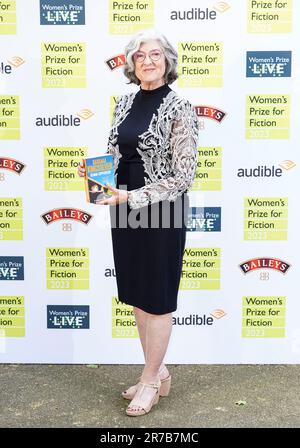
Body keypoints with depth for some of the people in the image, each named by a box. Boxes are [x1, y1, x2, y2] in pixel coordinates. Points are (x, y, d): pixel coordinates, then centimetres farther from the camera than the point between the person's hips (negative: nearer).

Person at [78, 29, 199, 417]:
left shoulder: (179, 109, -11)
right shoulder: (125, 102, 8)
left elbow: (183, 177, -15)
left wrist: (131, 197, -20)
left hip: (160, 211, -7)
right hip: (124, 210, 7)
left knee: (157, 298, 7)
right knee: (136, 294, 15)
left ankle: (151, 380, 25)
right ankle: (158, 371, 34)